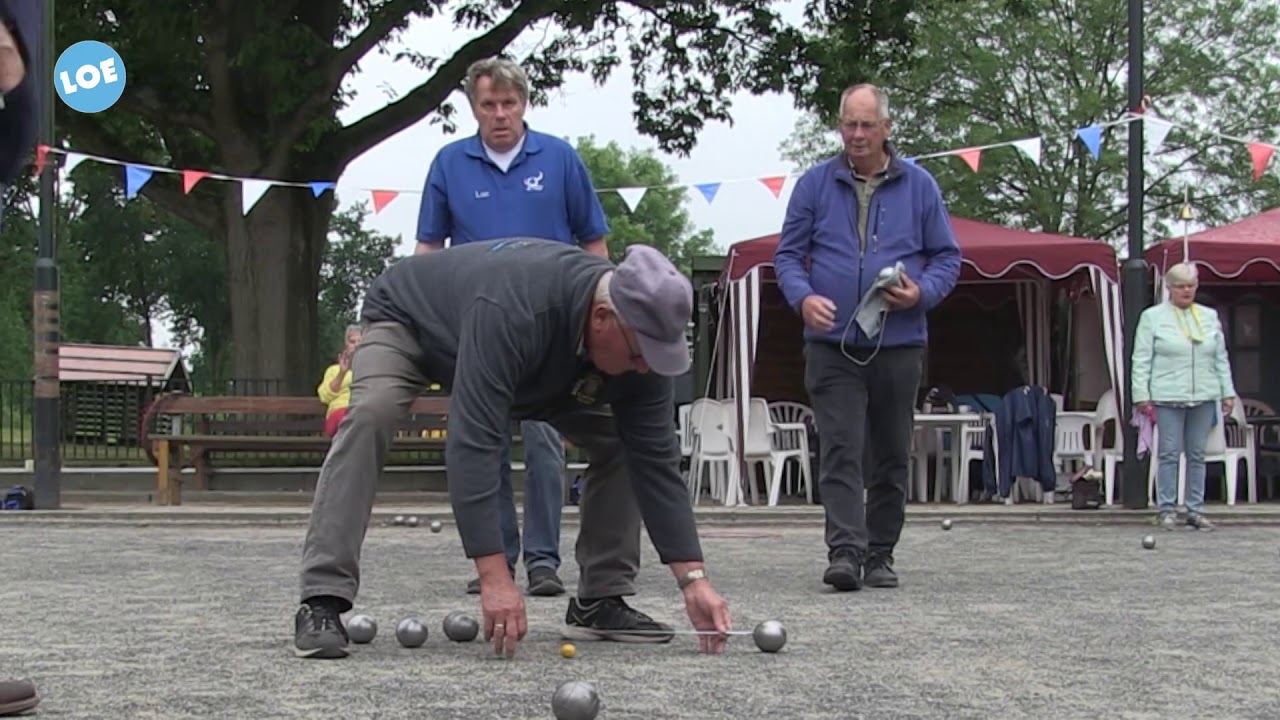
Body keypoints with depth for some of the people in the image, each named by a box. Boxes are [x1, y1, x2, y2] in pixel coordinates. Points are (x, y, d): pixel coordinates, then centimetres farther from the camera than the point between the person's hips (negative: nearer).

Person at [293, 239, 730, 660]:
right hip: (409, 319, -5)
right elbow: (473, 441, -51)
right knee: (370, 414, -35)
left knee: (621, 441, -9)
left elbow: (656, 461, -22)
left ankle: (600, 601, 1)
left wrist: (693, 578, -27)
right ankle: (322, 604, -31)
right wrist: (494, 577, -54)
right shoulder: (512, 310, -47)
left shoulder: (640, 339, -27)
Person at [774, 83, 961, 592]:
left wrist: (922, 292, -10)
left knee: (892, 455, 8)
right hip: (832, 344, -1)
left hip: (899, 344, 2)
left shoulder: (919, 186, 7)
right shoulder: (815, 184, 6)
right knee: (841, 451, -11)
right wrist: (804, 297, -14)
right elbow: (787, 254, 6)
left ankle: (880, 554, 19)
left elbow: (947, 257, 10)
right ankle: (845, 551, -15)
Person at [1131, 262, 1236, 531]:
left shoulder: (1210, 317, 14)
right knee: (1169, 454, -3)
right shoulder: (1152, 317, 3)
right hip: (1168, 398, -3)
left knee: (1197, 455, 6)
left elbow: (1221, 358, 15)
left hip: (1204, 398, 4)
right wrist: (1142, 395, -7)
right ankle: (1167, 510, 4)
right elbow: (1141, 360, 0)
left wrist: (1228, 392, 9)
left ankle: (1196, 510, 12)